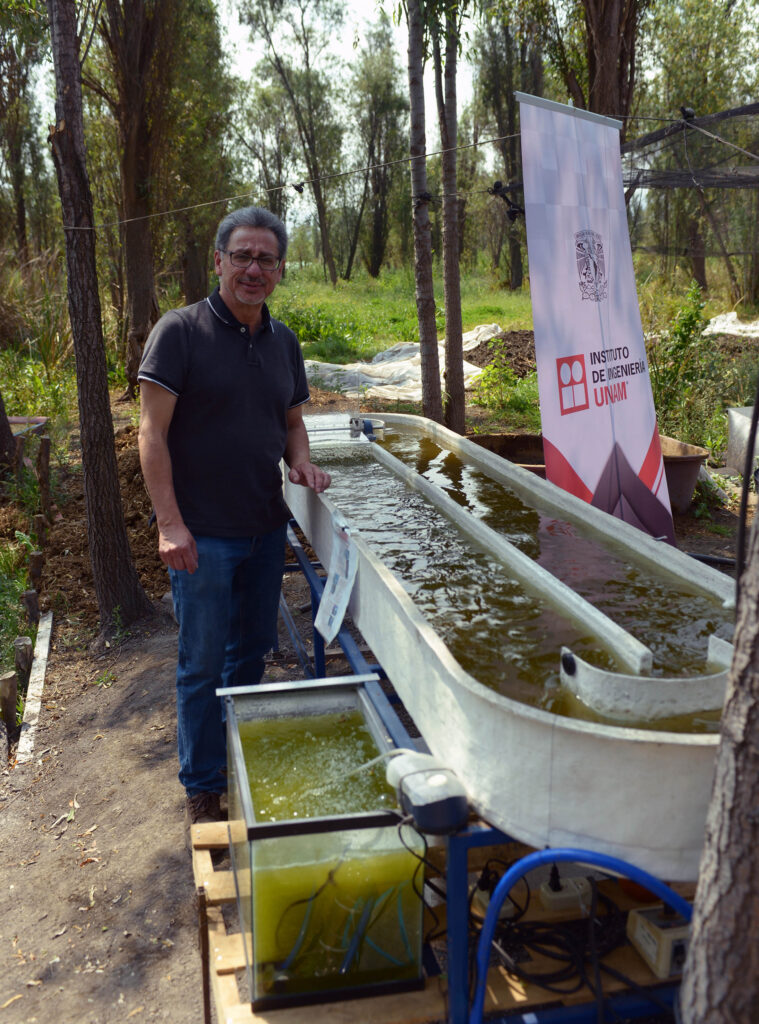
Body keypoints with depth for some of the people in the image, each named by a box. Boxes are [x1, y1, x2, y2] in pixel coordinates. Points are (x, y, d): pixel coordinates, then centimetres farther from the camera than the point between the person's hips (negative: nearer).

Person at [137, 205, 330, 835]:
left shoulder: (283, 342, 8)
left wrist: (301, 461, -4)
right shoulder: (180, 332, -10)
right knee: (203, 663, 3)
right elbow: (153, 434, -13)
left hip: (266, 527, 6)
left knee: (254, 649, 18)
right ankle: (203, 789, 20)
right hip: (203, 534, -6)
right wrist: (170, 523, -19)